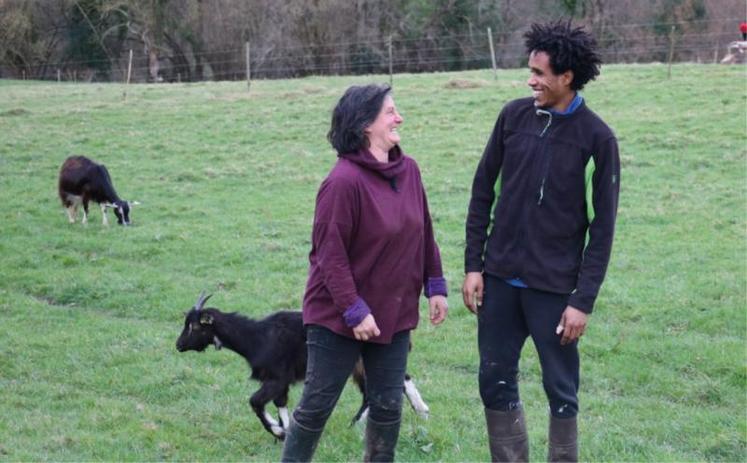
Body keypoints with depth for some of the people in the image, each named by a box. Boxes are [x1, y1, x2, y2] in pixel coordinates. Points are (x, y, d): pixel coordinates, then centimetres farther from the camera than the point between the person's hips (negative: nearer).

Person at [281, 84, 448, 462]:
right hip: (339, 317, -6)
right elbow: (330, 254, -20)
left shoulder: (408, 170, 1)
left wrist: (435, 285, 9)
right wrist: (354, 310, -20)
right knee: (317, 405, 4)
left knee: (388, 405, 12)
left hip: (394, 314, 7)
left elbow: (424, 235, 11)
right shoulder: (344, 181, -21)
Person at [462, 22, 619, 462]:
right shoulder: (514, 116, 1)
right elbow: (482, 192, 7)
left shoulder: (597, 138, -9)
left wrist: (584, 301, -11)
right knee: (495, 382, 10)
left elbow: (603, 227, -8)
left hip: (554, 287, -4)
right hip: (500, 279, 4)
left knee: (561, 391, 5)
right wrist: (474, 265, 3)